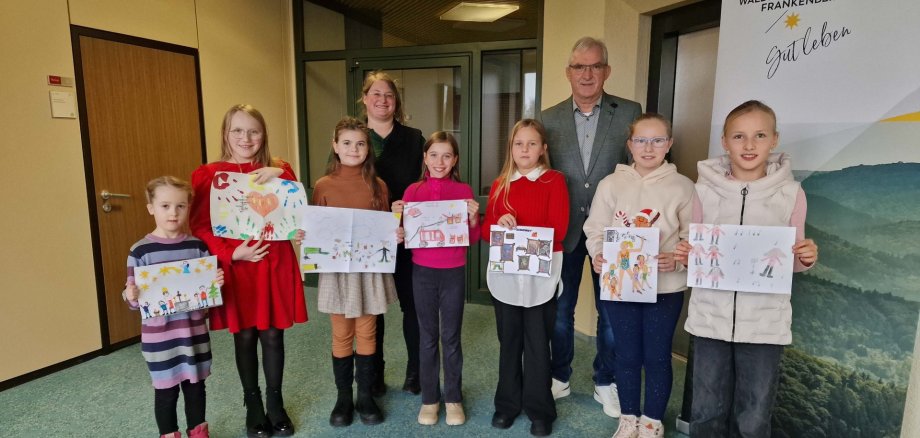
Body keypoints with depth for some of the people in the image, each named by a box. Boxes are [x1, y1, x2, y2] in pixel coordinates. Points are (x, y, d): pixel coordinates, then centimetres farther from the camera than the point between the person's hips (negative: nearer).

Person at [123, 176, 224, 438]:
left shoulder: (197, 246, -1)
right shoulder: (141, 251, -7)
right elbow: (134, 299, -4)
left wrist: (217, 282, -14)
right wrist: (131, 296, -26)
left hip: (194, 331, 2)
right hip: (160, 335, -2)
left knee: (195, 385, 16)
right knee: (166, 390, 10)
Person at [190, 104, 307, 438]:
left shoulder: (279, 171, 6)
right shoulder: (207, 175, 0)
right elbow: (200, 227, -4)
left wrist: (280, 177, -16)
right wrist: (231, 253, -17)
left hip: (275, 266, 1)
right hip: (235, 268, -1)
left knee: (273, 335, 9)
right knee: (244, 337, 11)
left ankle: (276, 404, 28)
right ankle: (253, 406, 30)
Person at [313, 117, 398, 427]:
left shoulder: (377, 185, 0)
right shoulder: (324, 186, -3)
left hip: (370, 269, 1)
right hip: (337, 270, -1)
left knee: (366, 334, 11)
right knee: (342, 337, 10)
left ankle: (365, 396, 27)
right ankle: (343, 398, 27)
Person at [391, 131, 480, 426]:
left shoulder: (463, 191, -2)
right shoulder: (413, 191, 0)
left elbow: (473, 239, 1)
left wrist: (474, 217, -17)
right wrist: (397, 216, -13)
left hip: (454, 272, -1)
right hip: (422, 271, 1)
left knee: (451, 337, 8)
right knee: (428, 337, 11)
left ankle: (453, 398, 25)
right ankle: (429, 398, 26)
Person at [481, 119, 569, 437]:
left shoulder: (554, 181, -2)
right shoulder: (500, 184, 9)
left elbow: (558, 230, -11)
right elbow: (486, 230, 5)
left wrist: (517, 231, -16)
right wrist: (500, 225, -17)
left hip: (540, 275, -3)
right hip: (505, 274, 3)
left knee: (537, 344, 7)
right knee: (508, 342, 14)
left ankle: (539, 409, 22)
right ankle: (507, 403, 29)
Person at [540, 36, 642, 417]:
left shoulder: (630, 112, -2)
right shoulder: (549, 119, 2)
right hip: (564, 230, 1)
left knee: (612, 312, 11)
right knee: (560, 309, 13)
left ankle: (606, 383, 31)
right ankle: (559, 377, 33)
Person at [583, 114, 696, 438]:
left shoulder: (682, 186, -2)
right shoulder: (611, 184, -1)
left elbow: (693, 237, -1)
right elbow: (596, 230, 1)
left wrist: (679, 259, -20)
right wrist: (598, 255, -17)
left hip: (665, 287, 0)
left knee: (657, 356, 11)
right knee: (627, 354, 13)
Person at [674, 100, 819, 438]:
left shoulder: (790, 193, -2)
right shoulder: (706, 188, -1)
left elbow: (792, 261, 7)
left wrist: (807, 258, -14)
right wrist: (684, 255, -12)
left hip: (764, 323, 0)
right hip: (710, 317, 1)